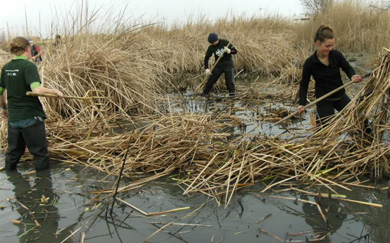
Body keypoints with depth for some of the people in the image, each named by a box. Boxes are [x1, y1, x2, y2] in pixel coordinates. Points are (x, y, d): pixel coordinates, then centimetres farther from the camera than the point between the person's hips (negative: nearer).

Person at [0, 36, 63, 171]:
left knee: (14, 151, 21)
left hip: (13, 118, 6)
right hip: (31, 117, -6)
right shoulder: (29, 66, -14)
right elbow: (37, 89, -28)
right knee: (40, 151, 8)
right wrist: (55, 91, -14)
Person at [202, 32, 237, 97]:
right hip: (218, 65, 2)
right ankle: (204, 94, 17)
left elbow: (235, 51, -6)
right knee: (211, 80, 2)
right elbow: (206, 58, -1)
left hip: (228, 64, -2)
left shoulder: (225, 42, -11)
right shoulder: (211, 47, -6)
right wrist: (207, 69, -11)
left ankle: (232, 94, -4)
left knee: (230, 81, -12)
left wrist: (229, 51, -27)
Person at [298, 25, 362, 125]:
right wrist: (302, 103, -14)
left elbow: (347, 68, 5)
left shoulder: (336, 55, -11)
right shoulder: (310, 62, -17)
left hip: (340, 96, 4)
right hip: (324, 99, -3)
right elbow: (304, 84, -6)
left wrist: (353, 76, -18)